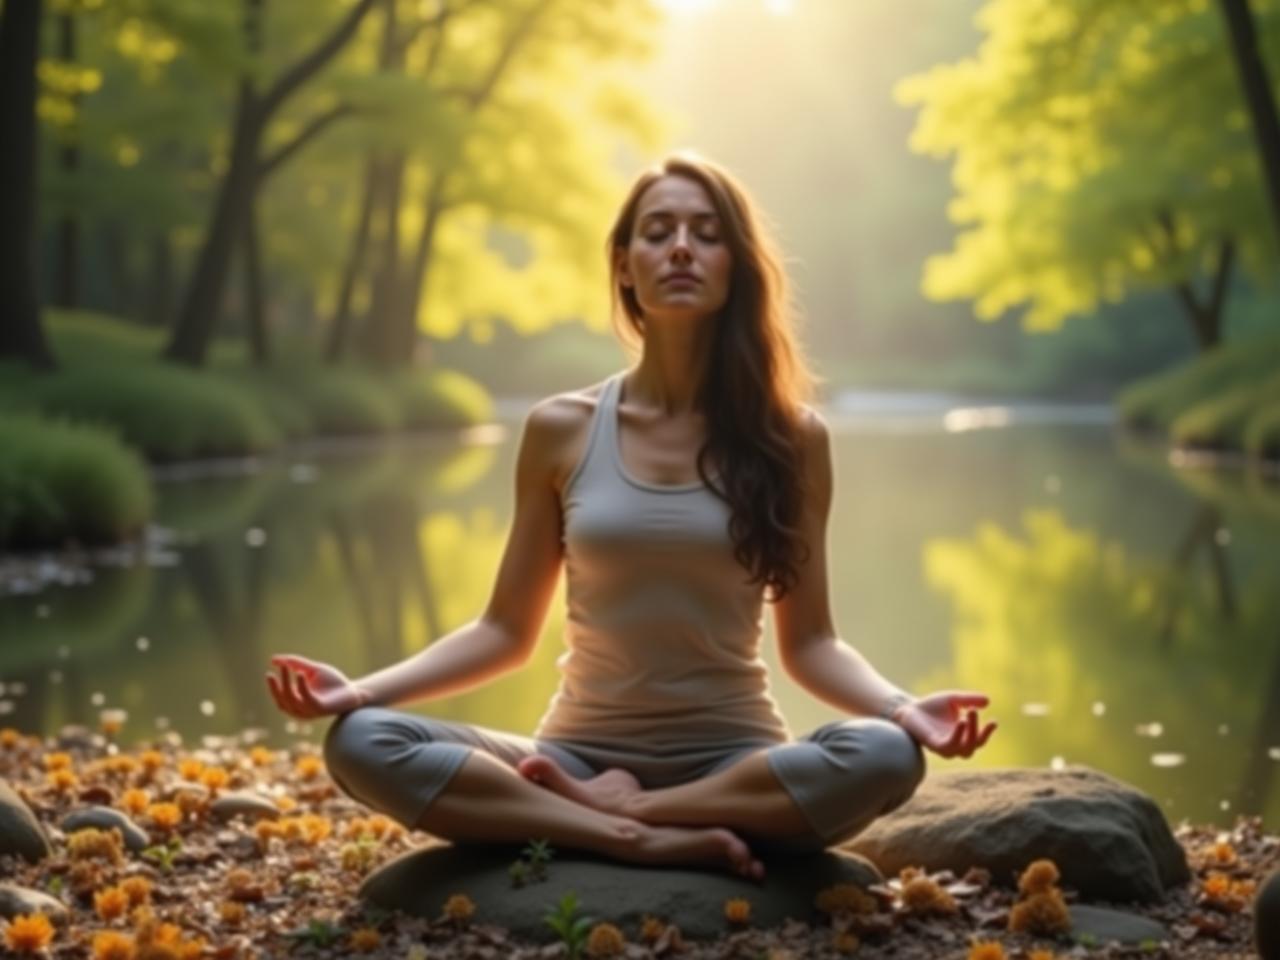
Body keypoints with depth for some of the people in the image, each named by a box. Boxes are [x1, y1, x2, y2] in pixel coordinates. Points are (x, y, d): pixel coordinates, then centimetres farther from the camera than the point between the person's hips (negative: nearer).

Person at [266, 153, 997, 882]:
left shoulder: (791, 436, -1)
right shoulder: (561, 430, 1)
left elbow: (808, 641, 2)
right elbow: (507, 630, 6)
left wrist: (901, 707, -19)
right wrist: (366, 689, -9)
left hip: (735, 762, 0)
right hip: (581, 756, 0)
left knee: (887, 756, -33)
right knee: (361, 744, -24)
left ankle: (610, 809, -19)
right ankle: (636, 839, -26)